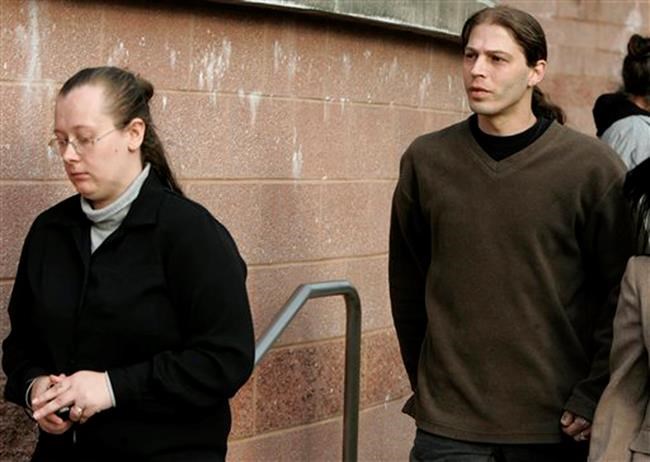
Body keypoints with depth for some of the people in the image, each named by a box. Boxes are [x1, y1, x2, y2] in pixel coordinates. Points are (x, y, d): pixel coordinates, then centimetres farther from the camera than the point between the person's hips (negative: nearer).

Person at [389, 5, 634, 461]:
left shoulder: (592, 166, -6)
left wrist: (594, 398, -5)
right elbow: (407, 283, 9)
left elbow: (624, 296, -3)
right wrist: (426, 382, 10)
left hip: (558, 425, -1)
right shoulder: (425, 159, 1)